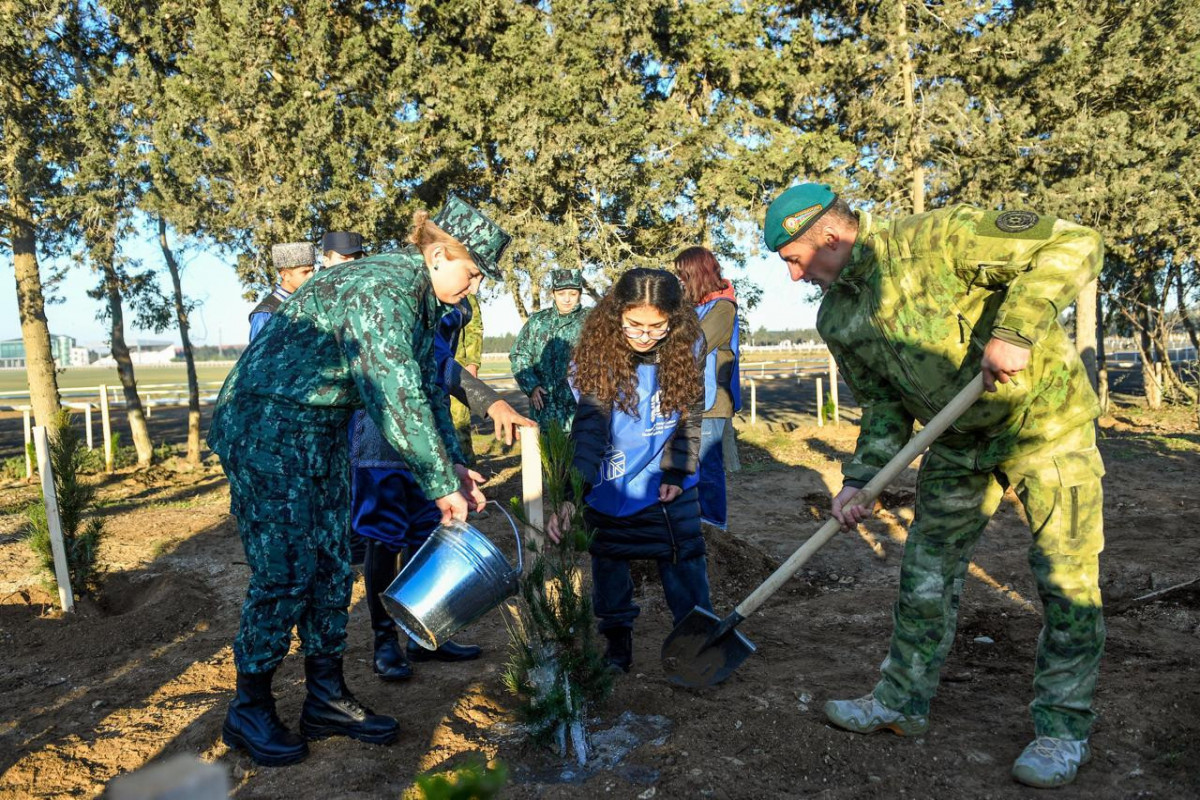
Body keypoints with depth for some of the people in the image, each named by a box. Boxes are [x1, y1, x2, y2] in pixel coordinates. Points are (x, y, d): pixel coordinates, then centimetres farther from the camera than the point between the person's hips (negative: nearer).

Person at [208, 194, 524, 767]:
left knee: (331, 567, 10)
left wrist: (453, 466, 0)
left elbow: (425, 389, 11)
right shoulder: (381, 290, -24)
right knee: (285, 570, -5)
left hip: (321, 432, 10)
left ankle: (326, 699, 21)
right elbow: (398, 400, -28)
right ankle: (248, 712, 13)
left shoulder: (420, 298, 7)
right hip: (266, 425, -9)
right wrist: (442, 484, -21)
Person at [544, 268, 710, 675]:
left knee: (685, 566, 6)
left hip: (669, 490, 1)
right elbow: (588, 431, -25)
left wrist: (676, 472, -8)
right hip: (610, 491, 0)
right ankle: (617, 644, 30)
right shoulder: (600, 358, -19)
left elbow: (689, 419, -2)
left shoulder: (685, 353, -13)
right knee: (609, 567, 12)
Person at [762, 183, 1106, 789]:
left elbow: (1073, 245, -23)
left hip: (1045, 421, -6)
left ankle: (1064, 730, 15)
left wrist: (1015, 331, -32)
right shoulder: (836, 321, -2)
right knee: (926, 575, 9)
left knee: (1066, 580, -1)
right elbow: (883, 405, 4)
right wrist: (860, 479, -8)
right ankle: (903, 700, 24)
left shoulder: (937, 237, -24)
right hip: (958, 443, 6)